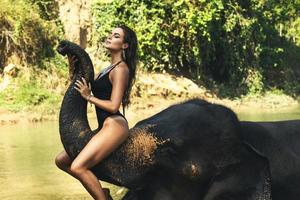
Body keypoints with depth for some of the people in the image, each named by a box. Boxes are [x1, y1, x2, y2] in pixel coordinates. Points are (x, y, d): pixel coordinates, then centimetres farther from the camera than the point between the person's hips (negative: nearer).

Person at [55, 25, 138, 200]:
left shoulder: (120, 69, -9)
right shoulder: (111, 68, 20)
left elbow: (113, 106, -16)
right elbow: (80, 89, 22)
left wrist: (89, 96, -9)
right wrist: (73, 70, 10)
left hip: (115, 125, -10)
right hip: (105, 127, 10)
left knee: (78, 167, -25)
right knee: (61, 161, 10)